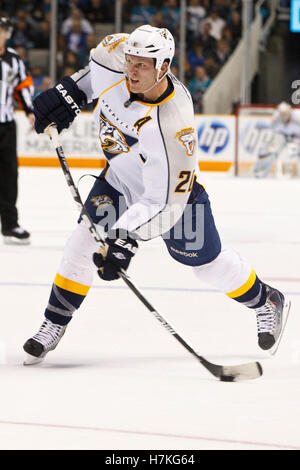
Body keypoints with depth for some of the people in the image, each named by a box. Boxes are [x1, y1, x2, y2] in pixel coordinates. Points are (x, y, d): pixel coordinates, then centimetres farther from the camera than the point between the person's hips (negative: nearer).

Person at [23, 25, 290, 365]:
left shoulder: (172, 124, -42)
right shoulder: (116, 62, -28)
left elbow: (165, 201, -38)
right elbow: (98, 60, 2)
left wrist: (128, 239, -45)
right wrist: (69, 92, -4)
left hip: (173, 184, -5)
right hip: (120, 177, 5)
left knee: (207, 263, 8)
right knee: (82, 244, -5)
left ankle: (267, 303, 33)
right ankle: (54, 325, 9)